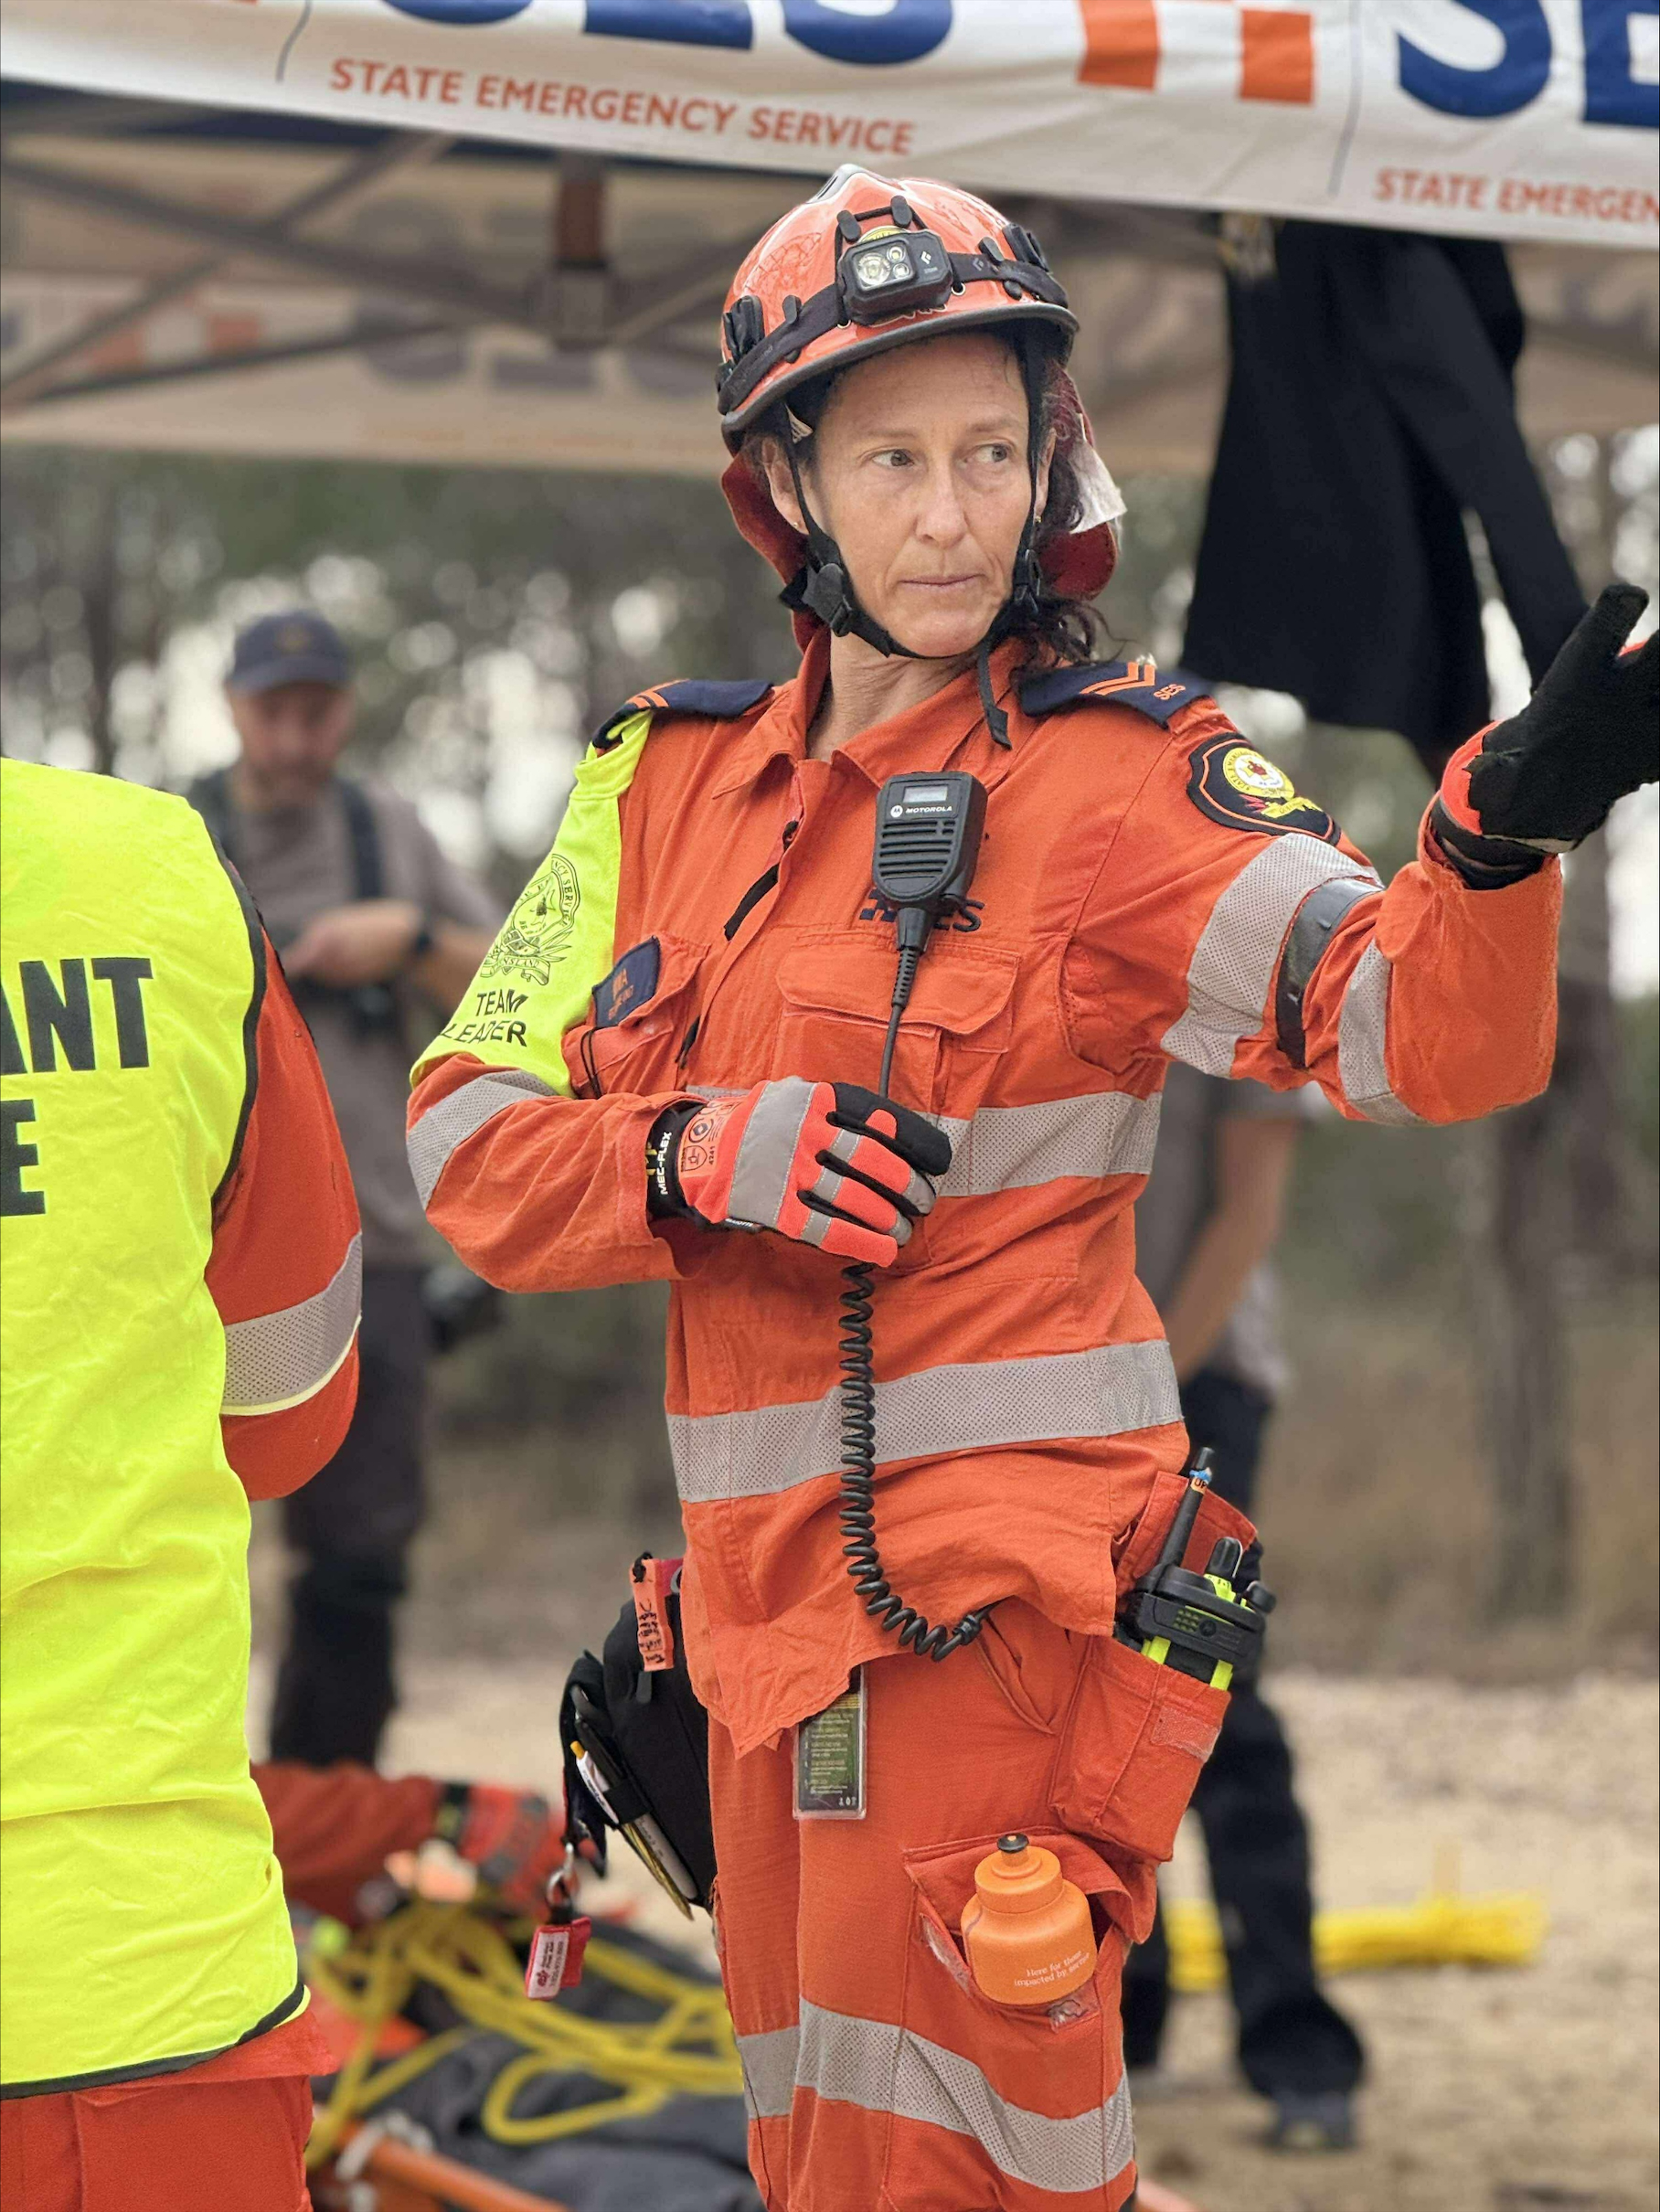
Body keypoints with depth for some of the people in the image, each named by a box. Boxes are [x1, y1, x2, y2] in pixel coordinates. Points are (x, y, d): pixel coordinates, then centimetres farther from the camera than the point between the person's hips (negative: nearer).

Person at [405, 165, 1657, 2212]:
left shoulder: (1114, 777, -7)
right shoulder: (674, 781, 8)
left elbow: (1418, 1033, -20)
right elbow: (469, 1140, 4)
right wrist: (698, 1158, -16)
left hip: (1002, 1578, -6)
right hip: (764, 1587, 6)